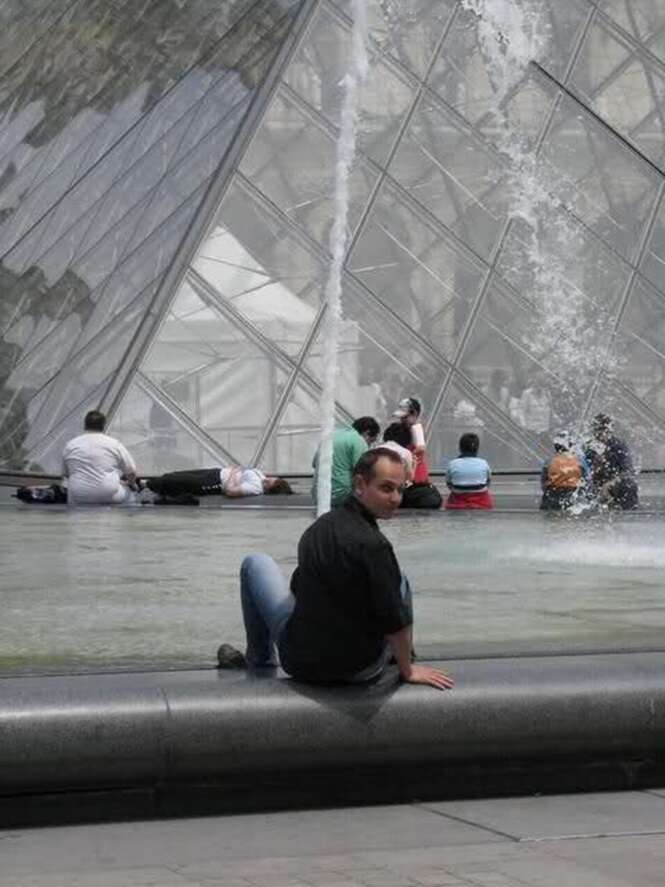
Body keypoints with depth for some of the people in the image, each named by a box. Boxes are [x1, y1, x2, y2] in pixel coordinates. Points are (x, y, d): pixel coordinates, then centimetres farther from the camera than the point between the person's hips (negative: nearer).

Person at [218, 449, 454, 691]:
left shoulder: (317, 528, -4)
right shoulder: (372, 546, -26)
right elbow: (395, 621, -23)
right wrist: (407, 671, -6)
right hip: (361, 671, -3)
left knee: (256, 563, 24)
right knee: (399, 580, 21)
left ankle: (259, 659, 32)